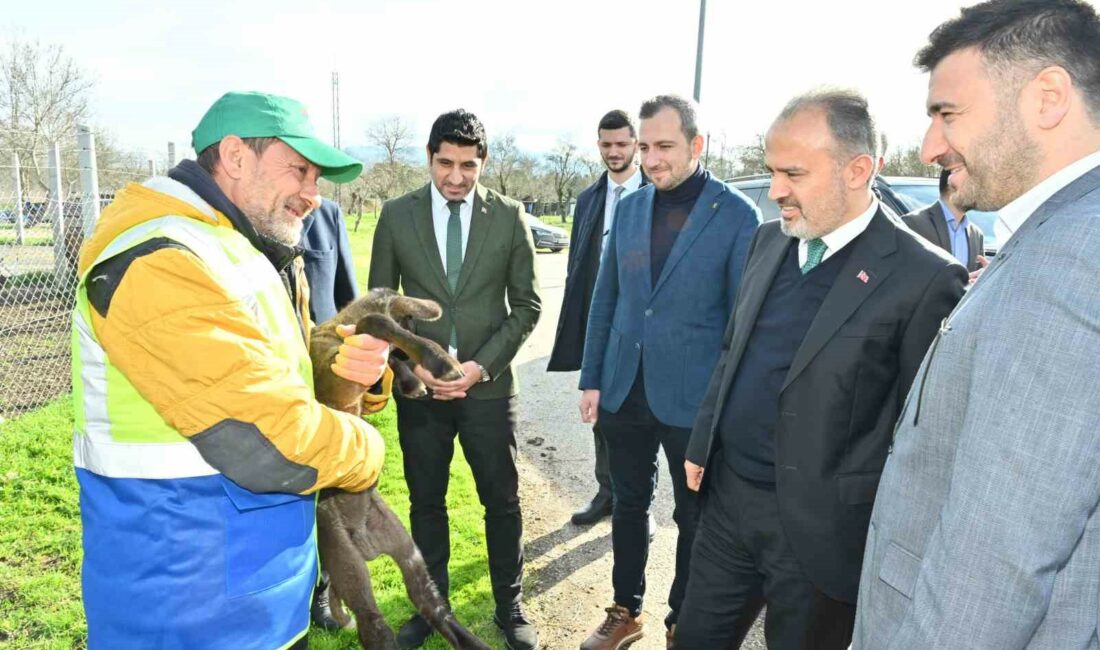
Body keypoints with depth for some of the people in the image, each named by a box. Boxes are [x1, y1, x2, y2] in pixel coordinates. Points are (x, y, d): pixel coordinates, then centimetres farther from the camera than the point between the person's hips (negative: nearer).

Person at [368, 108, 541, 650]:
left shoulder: (509, 216, -3)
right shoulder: (397, 215, -1)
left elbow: (526, 304, -1)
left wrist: (481, 366, -11)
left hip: (489, 385, -1)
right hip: (418, 388, 1)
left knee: (502, 502, 10)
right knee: (426, 503, 14)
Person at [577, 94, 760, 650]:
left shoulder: (737, 215, -10)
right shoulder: (629, 207, 4)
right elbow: (605, 299, 8)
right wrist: (591, 379, 6)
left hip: (695, 399, -4)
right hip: (625, 391, 4)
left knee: (693, 519, 13)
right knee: (628, 506, 18)